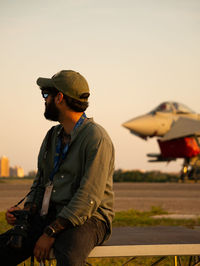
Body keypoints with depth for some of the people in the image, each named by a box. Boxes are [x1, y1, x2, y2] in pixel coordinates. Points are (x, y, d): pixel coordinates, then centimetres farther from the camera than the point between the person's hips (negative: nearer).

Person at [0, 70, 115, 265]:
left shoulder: (96, 138, -11)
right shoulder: (52, 136, 15)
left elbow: (89, 197, -18)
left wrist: (50, 233, -20)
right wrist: (25, 211, 0)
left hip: (87, 219, -6)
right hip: (49, 216, 7)